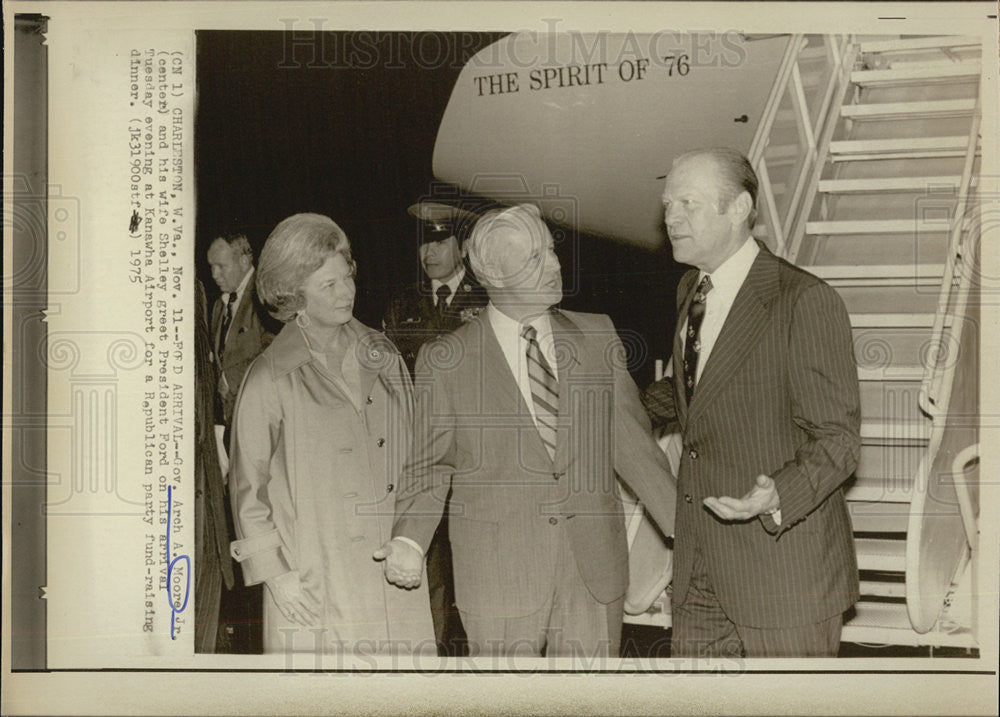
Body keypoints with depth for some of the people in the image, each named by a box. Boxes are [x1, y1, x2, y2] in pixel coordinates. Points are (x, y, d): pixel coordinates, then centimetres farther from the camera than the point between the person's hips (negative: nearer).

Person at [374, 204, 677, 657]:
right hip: (498, 582, -2)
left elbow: (630, 443, 11)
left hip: (595, 574, 3)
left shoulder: (596, 338, 7)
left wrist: (685, 528, 6)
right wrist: (409, 540, -14)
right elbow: (429, 468, 3)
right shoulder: (444, 362, -2)